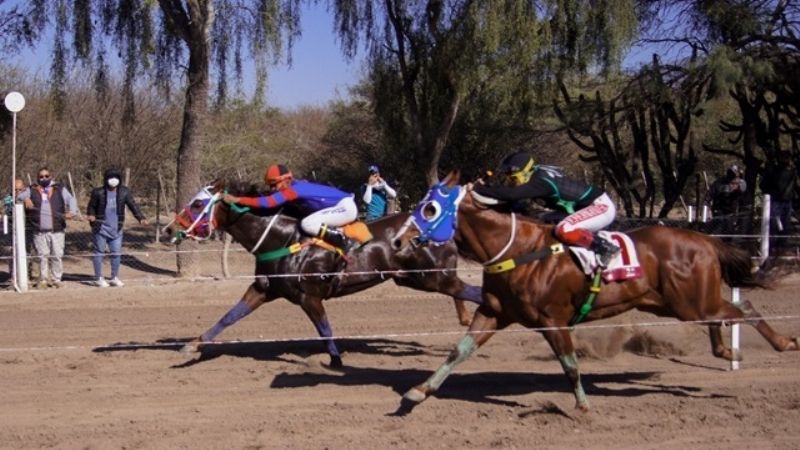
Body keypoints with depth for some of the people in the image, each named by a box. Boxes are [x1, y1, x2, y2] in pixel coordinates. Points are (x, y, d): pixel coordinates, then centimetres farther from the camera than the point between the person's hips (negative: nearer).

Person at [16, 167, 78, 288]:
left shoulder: (59, 189, 8)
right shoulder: (32, 190, 12)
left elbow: (71, 200, 1)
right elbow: (19, 197, 9)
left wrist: (71, 212, -18)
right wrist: (25, 199, -15)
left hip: (56, 230, -1)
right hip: (39, 231, 1)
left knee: (57, 255, -1)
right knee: (42, 256, 5)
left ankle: (56, 279, 9)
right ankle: (43, 279, 14)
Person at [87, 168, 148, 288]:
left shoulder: (124, 192, 0)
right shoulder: (98, 192, -6)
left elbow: (133, 205, -1)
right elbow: (91, 207, 5)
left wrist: (141, 217, -14)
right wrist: (91, 215, -16)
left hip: (116, 229, 3)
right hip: (101, 228, -3)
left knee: (117, 253, 6)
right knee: (99, 252, 4)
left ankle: (114, 278, 20)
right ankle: (98, 278, 13)